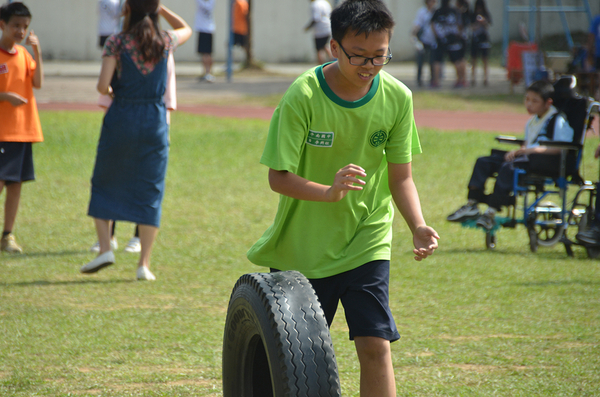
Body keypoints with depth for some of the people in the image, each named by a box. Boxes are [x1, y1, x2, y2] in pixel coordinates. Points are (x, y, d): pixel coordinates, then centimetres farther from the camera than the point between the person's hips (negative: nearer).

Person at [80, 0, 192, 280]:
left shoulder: (116, 43, -7)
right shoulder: (164, 42, 1)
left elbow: (103, 85, -14)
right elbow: (186, 29, 25)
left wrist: (109, 91, 8)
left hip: (121, 119, -2)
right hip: (154, 123, 2)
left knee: (103, 185, 14)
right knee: (150, 193, 6)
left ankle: (105, 248, 1)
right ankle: (144, 264, 2)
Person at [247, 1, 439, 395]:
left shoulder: (397, 98, -9)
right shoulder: (303, 96, -18)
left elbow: (400, 177, -3)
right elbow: (278, 177, -18)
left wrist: (418, 225, -21)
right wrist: (329, 192, -37)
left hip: (367, 242, 1)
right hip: (303, 244, -1)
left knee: (375, 346, -11)